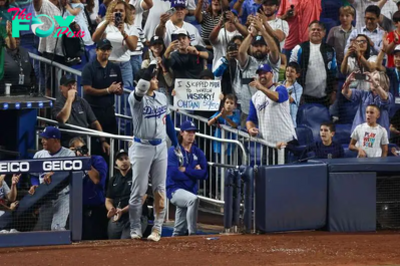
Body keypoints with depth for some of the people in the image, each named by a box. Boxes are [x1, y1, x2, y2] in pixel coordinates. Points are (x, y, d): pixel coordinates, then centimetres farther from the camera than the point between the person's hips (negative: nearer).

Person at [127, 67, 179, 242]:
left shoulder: (162, 98, 6)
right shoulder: (136, 98, -12)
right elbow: (141, 88, -37)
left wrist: (176, 144, 17)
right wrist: (150, 67, -40)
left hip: (161, 147, 5)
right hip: (142, 148, -5)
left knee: (159, 189, 6)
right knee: (139, 190, 0)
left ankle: (157, 229, 12)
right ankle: (135, 230, 11)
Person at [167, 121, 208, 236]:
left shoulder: (198, 153, 11)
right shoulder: (173, 151, -3)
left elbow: (204, 175, -1)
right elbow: (174, 174, -16)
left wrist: (185, 170, -9)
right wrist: (194, 172, -8)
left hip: (190, 191, 6)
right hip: (175, 190, -6)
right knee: (193, 199, -36)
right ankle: (192, 235, -36)